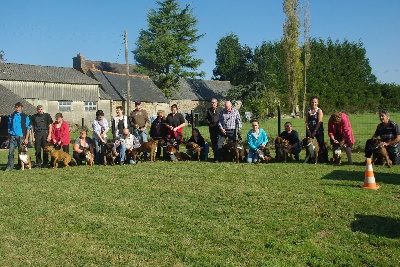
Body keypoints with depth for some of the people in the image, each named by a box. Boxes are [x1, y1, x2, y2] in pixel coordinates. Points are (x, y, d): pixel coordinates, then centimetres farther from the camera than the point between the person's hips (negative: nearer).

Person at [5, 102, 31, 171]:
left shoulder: (25, 117, 2)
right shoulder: (11, 116, 10)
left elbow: (28, 128, 1)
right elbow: (9, 127, 15)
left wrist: (26, 138, -6)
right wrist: (9, 137, 10)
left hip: (21, 137, -2)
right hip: (12, 136, 2)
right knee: (10, 152, -6)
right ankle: (9, 166, -5)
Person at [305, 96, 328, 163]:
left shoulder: (319, 111, -3)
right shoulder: (308, 111, 10)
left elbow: (319, 122, -10)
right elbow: (306, 122, 4)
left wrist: (315, 131, -15)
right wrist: (308, 130, -8)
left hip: (318, 130, -4)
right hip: (309, 131, 4)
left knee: (321, 144, -1)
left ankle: (324, 159, 3)